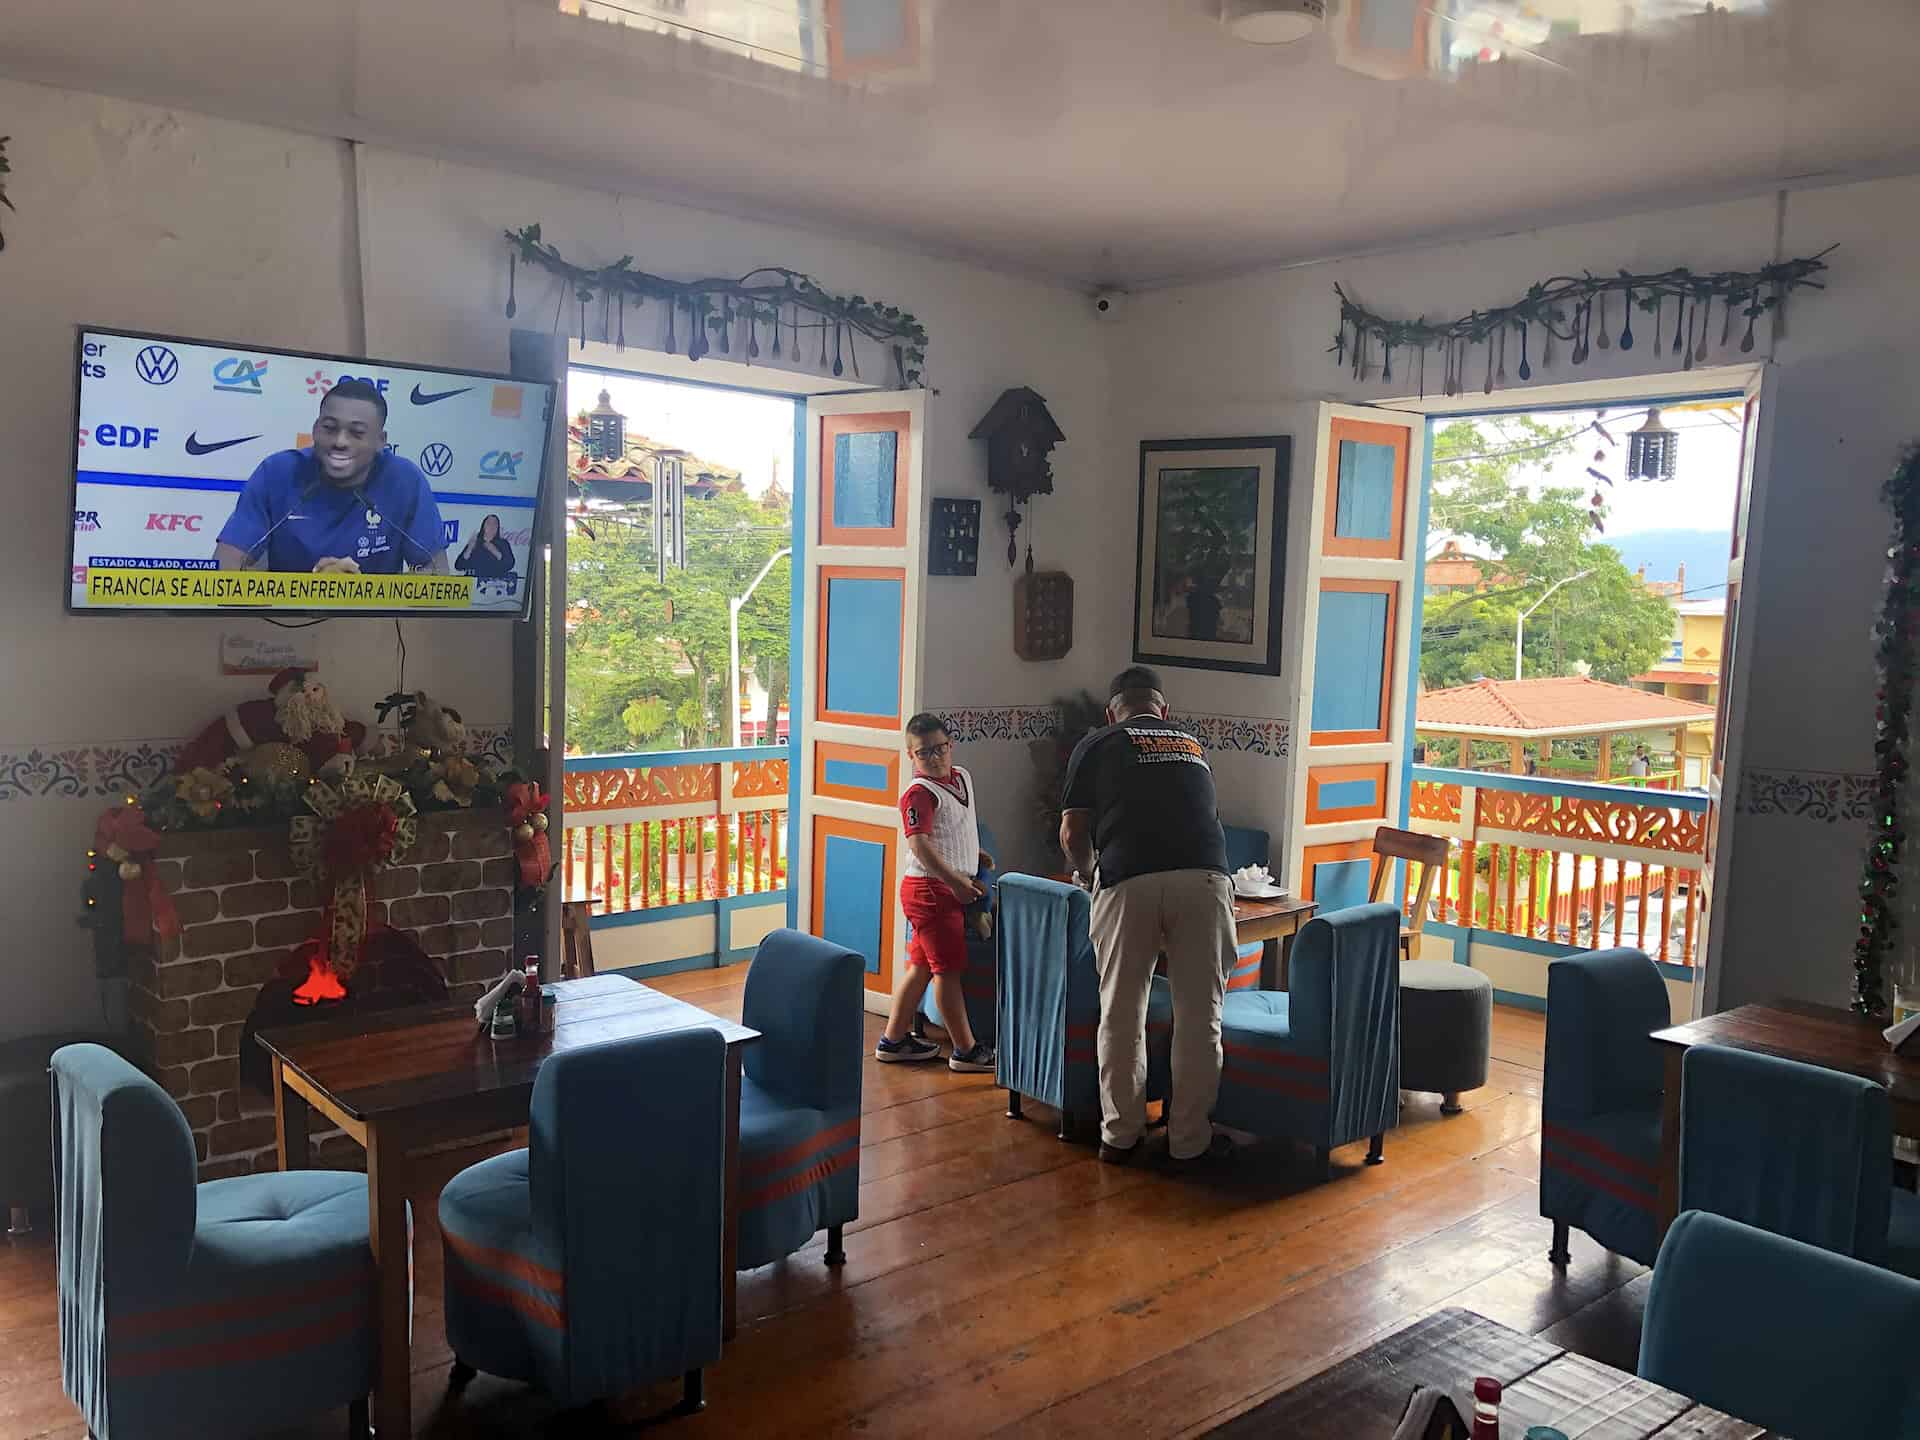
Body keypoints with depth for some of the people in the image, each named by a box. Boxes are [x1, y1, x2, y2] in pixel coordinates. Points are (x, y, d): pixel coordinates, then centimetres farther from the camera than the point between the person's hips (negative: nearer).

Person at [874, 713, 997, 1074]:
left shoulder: (962, 777, 11)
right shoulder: (919, 793, -17)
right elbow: (919, 844, -27)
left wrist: (975, 854, 33)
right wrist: (955, 880, -32)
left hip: (951, 887, 9)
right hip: (930, 888, -9)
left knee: (921, 965, 14)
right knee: (949, 968, -2)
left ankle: (893, 1041, 24)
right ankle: (966, 1051, 6)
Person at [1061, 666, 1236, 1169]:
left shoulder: (1096, 746, 16)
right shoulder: (1192, 745, 27)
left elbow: (1073, 834, 10)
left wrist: (1085, 871, 30)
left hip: (1129, 882, -2)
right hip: (1203, 878, 2)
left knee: (1121, 1016, 11)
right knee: (1199, 1015, 11)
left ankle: (1119, 1135, 21)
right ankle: (1189, 1140, 18)